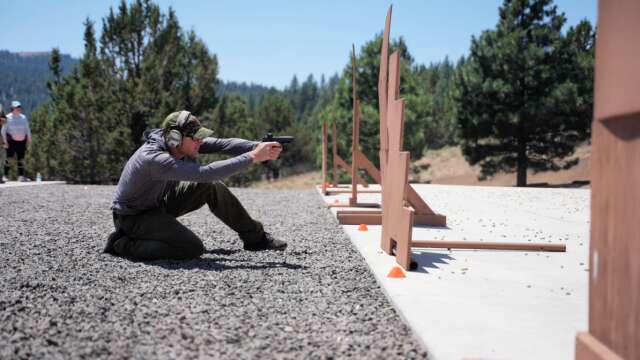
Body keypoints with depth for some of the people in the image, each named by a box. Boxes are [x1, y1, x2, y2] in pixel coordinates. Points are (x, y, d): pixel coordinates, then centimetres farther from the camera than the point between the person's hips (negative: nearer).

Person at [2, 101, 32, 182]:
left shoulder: (23, 117, 11)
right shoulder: (8, 118, -2)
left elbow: (27, 129, 17)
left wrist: (29, 139, 8)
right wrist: (5, 141, -8)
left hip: (22, 141, 4)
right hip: (11, 141, -4)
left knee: (21, 158, 5)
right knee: (9, 157, -11)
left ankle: (21, 176, 9)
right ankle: (5, 175, -5)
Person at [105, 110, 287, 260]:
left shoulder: (182, 143, -12)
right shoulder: (154, 159, -37)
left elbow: (222, 144, -17)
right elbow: (206, 173, -44)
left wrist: (259, 146, -33)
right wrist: (253, 157, -43)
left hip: (159, 204, 8)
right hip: (133, 218, -8)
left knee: (212, 187, -6)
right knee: (193, 249, -23)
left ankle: (256, 237, 5)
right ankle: (123, 244, -7)